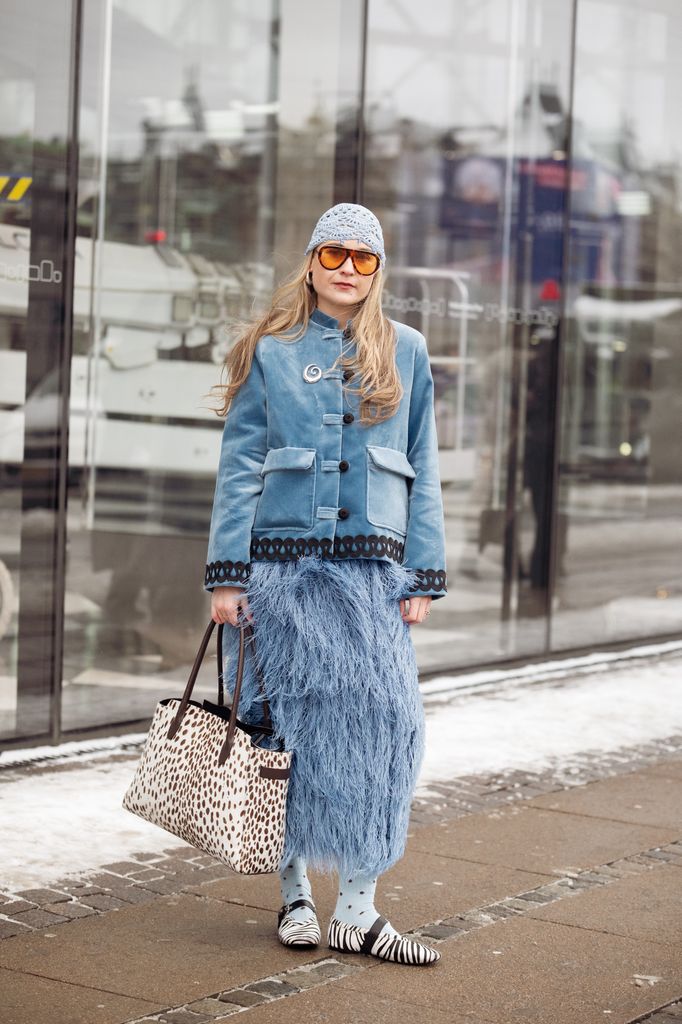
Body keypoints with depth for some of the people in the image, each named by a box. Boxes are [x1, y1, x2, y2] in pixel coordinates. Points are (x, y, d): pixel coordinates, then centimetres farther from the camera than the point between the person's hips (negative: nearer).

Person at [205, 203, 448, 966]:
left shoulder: (405, 352, 11)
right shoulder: (271, 351, 6)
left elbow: (423, 470, 11)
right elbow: (239, 467, 3)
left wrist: (423, 577, 3)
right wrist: (226, 576, -5)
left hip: (371, 571, 1)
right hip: (283, 566, -1)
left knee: (381, 717, -9)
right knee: (291, 723, 1)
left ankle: (357, 909, -4)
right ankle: (295, 893, 15)